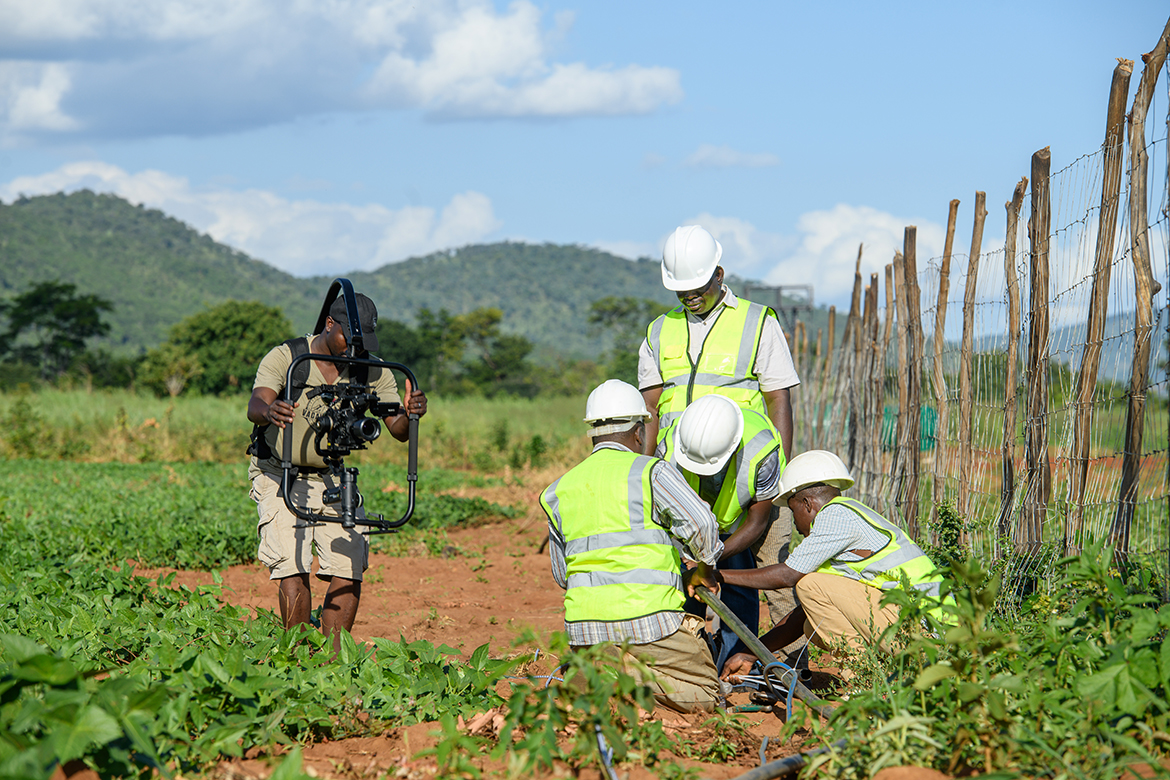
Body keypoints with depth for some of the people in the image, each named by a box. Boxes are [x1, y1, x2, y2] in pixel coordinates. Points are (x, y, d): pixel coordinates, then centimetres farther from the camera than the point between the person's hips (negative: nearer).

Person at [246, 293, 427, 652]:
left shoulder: (372, 371, -8)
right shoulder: (286, 357, -18)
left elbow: (398, 430, -15)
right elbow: (255, 406, -33)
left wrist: (410, 413, -39)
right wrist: (269, 412, -58)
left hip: (333, 477, 3)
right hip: (280, 474, -3)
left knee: (350, 567, -10)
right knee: (293, 566, -17)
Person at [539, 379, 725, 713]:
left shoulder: (559, 490, 15)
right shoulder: (650, 471, -2)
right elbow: (700, 523, -14)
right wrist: (704, 569, 5)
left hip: (583, 627, 5)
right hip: (648, 620, -5)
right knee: (705, 695, 8)